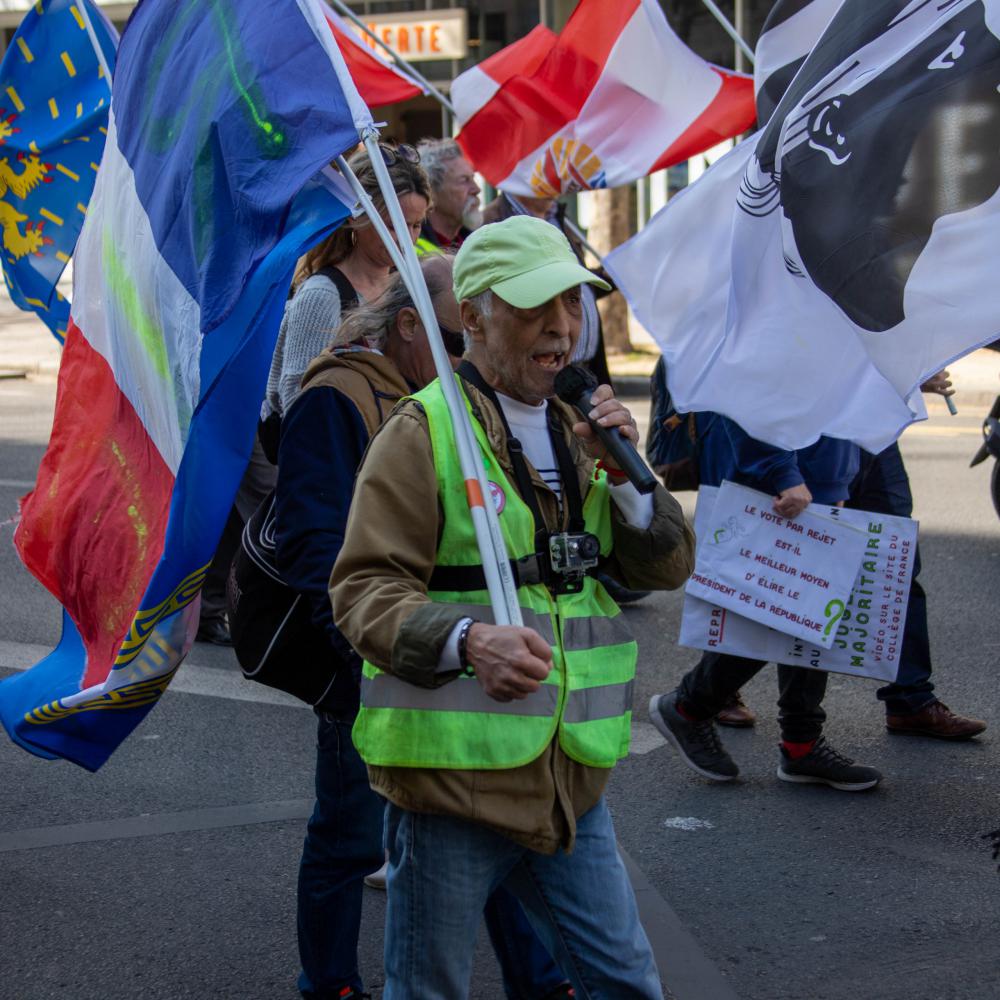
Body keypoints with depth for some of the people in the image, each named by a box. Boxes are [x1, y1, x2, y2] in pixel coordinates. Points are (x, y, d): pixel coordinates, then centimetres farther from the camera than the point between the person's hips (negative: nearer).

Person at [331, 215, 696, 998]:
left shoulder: (579, 427, 13)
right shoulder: (423, 432, -9)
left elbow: (667, 567, 10)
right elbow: (364, 588, -16)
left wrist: (621, 471, -7)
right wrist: (466, 641, -33)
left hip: (570, 780, 6)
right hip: (452, 778, -6)